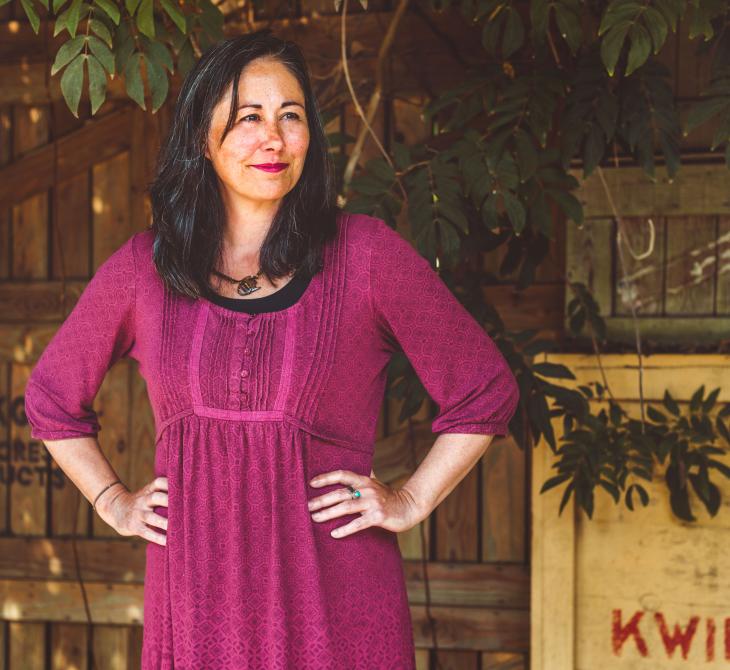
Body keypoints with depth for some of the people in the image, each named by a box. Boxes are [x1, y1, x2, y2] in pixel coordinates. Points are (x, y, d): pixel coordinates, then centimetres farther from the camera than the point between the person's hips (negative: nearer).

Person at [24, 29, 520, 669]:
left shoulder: (366, 252, -2)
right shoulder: (143, 267, 5)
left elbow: (485, 392, 5)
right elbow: (51, 396, 20)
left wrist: (412, 500, 1)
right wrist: (113, 502, 13)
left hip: (335, 597, -2)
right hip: (195, 600, 2)